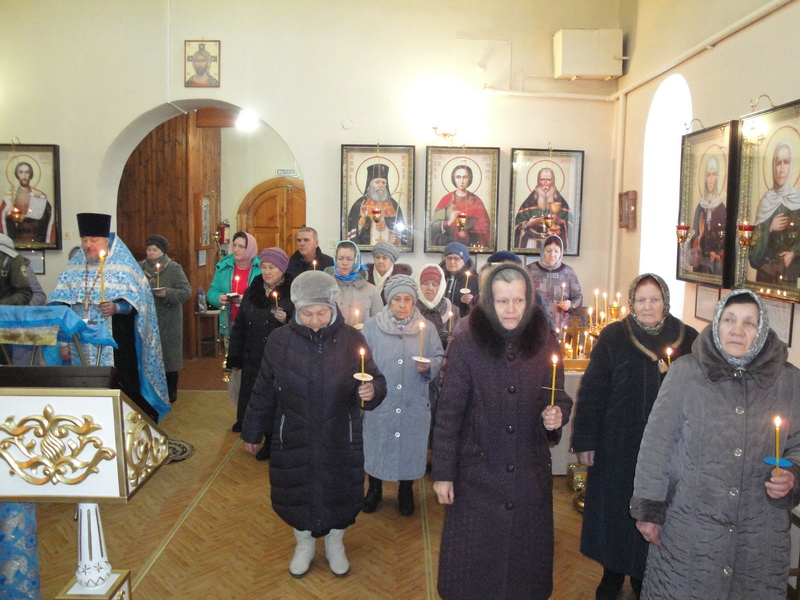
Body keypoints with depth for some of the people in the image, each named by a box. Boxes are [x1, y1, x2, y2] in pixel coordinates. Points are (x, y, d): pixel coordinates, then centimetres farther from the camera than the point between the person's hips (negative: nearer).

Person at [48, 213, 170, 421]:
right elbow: (59, 305, 11)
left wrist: (117, 308, -23)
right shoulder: (73, 268, 13)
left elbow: (136, 302, -3)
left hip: (116, 347, -3)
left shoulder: (124, 266, 1)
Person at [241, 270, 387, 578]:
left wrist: (372, 391, -27)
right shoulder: (279, 340, -9)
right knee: (296, 494, 17)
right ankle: (304, 545, 47)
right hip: (293, 440, 1)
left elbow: (376, 380, -4)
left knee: (338, 493, 16)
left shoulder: (351, 339, -11)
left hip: (340, 441, 0)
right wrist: (252, 431, 8)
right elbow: (263, 391, 1)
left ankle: (335, 544, 46)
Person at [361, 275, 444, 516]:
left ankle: (406, 492, 38)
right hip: (379, 403, 0)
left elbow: (439, 358, 5)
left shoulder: (427, 328, -2)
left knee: (410, 448, 12)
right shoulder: (372, 326, -3)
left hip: (414, 405, 1)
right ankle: (374, 489, 39)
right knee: (376, 447, 13)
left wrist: (429, 366, -16)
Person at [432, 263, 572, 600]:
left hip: (530, 475, 2)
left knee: (526, 557, 15)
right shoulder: (465, 345, -9)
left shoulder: (545, 344, -2)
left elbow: (559, 399, 9)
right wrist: (442, 473, -5)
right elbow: (448, 414, -6)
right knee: (475, 559, 11)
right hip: (478, 474, -2)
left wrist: (557, 415, -15)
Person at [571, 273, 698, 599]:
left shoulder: (688, 339, -2)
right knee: (614, 509, 13)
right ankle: (612, 573, 34)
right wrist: (585, 440, -8)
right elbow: (591, 391, -7)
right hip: (617, 446, -1)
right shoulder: (613, 337, -7)